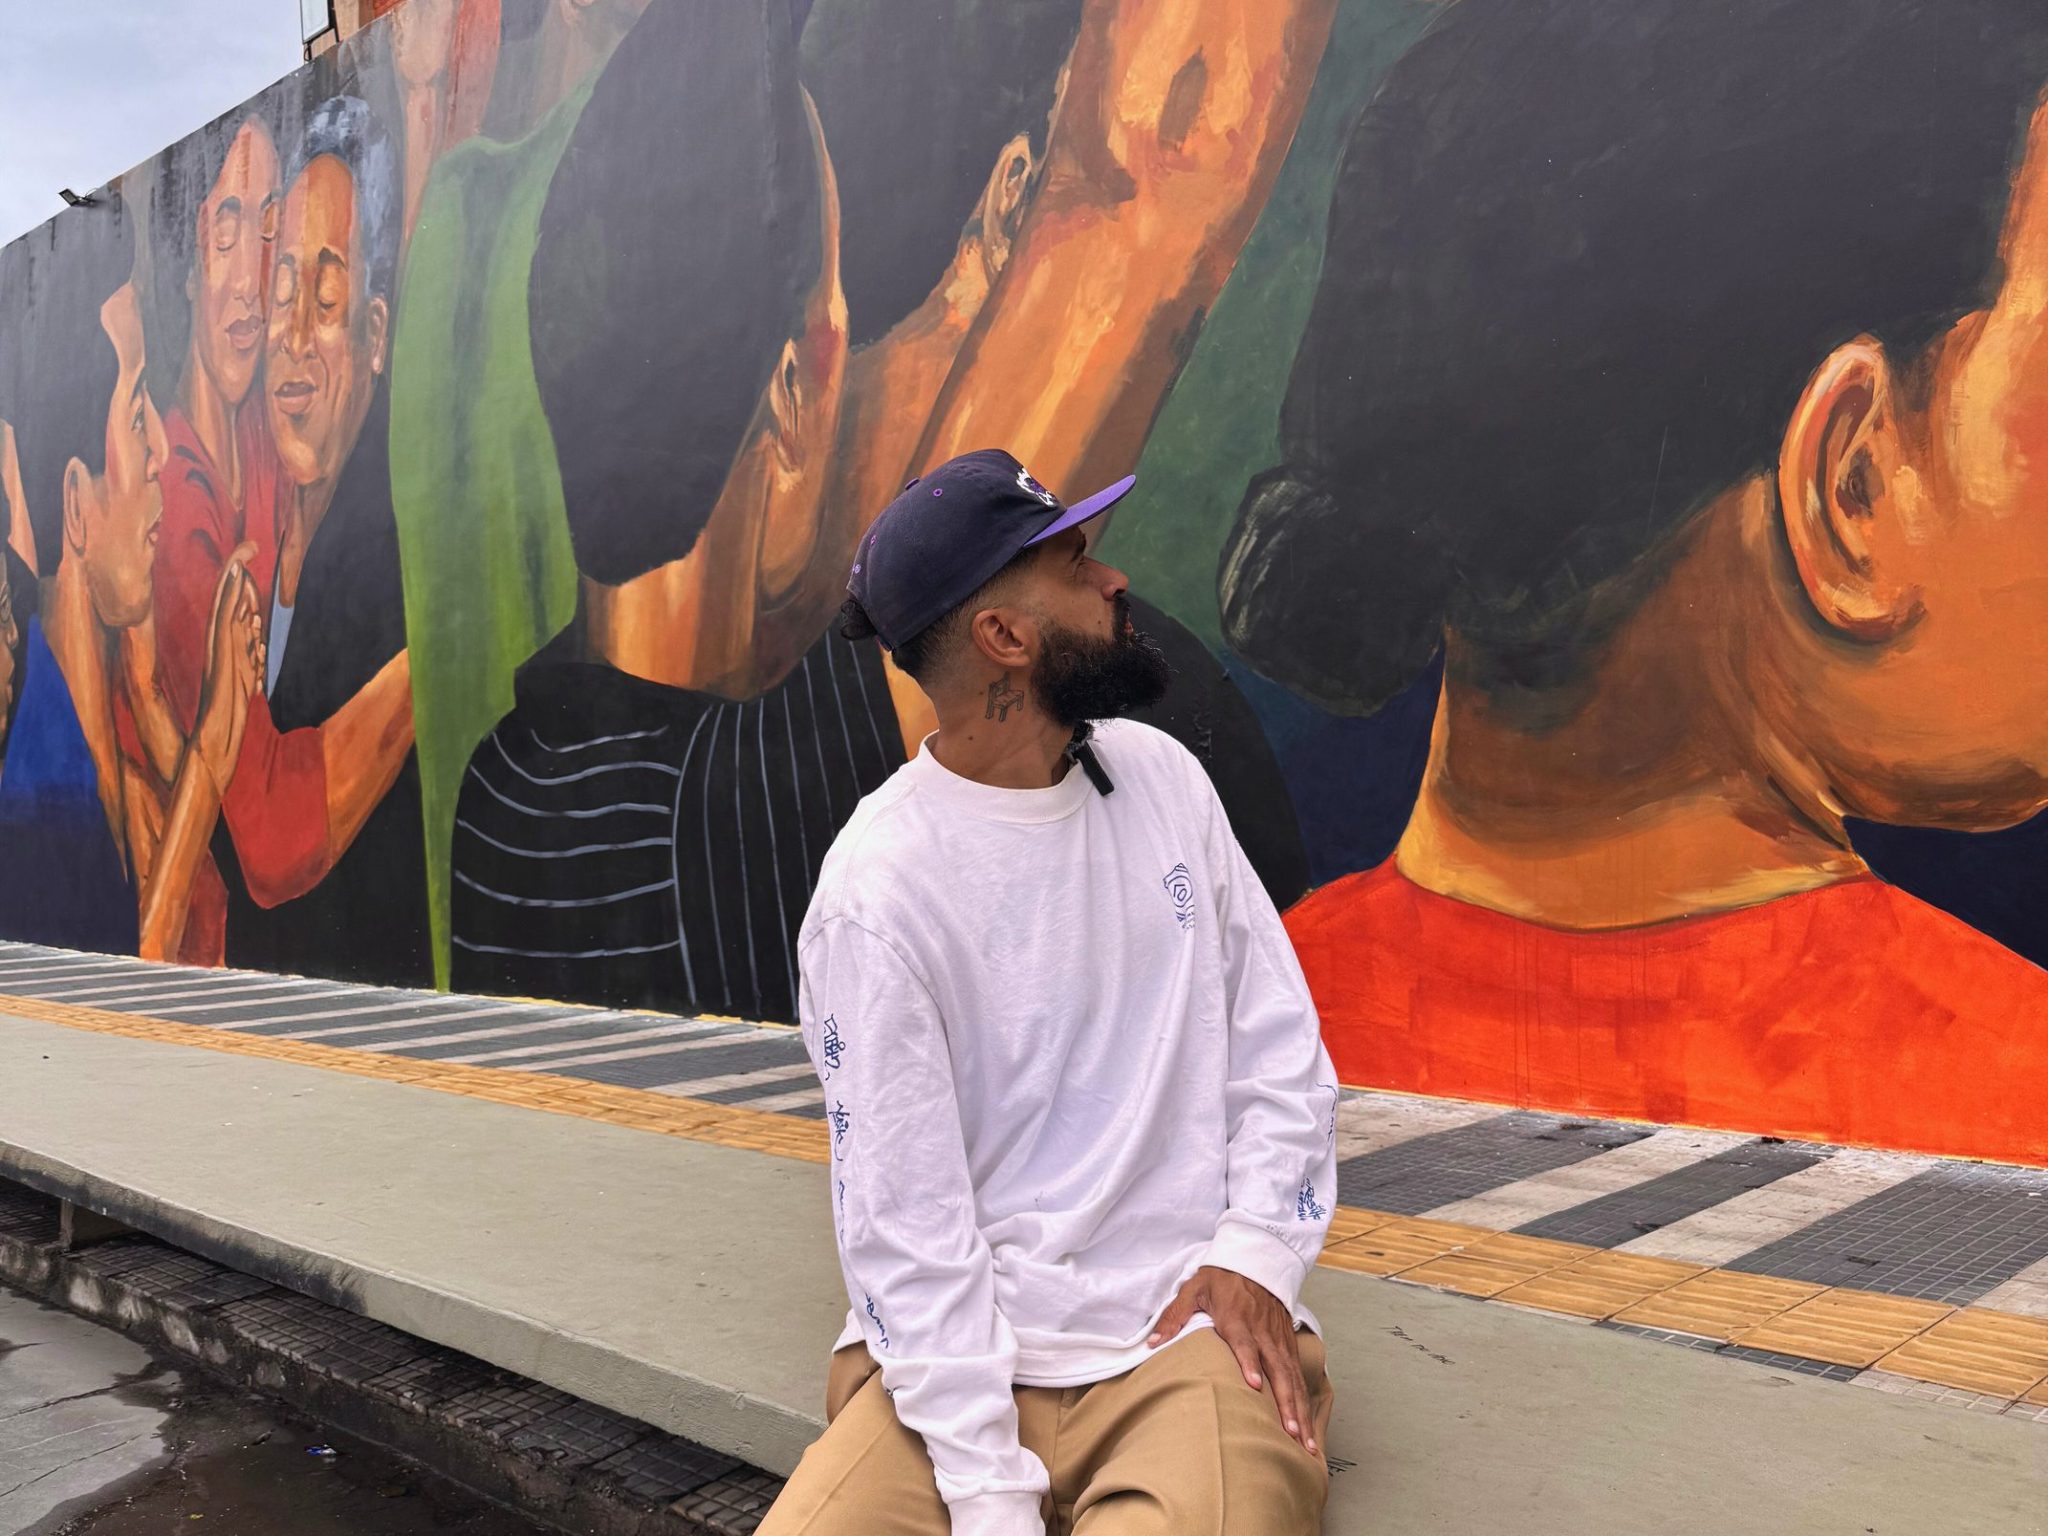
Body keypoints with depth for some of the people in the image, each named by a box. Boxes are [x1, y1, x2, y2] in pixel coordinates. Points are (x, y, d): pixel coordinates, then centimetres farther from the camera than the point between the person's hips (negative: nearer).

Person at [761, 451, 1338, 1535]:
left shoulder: (1162, 773, 6)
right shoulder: (879, 889, -10)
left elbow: (1279, 1042, 10)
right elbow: (903, 1225, -11)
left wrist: (1256, 1251, -4)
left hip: (1195, 1327, 2)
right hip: (970, 1348, -2)